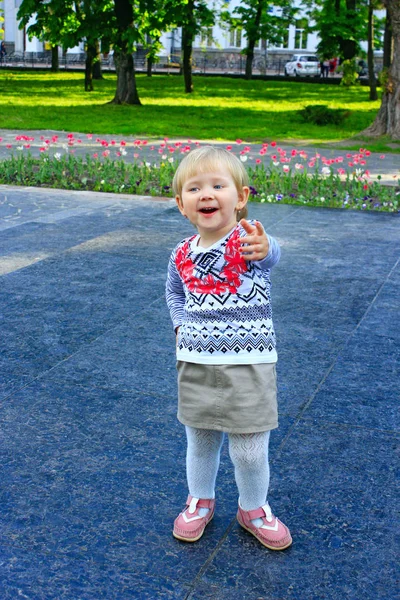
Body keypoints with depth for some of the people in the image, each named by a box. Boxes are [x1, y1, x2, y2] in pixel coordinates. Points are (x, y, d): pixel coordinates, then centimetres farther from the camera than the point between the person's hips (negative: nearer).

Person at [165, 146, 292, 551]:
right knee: (200, 442, 19)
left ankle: (254, 509, 34)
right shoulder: (182, 254, -2)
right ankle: (200, 501, 44)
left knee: (250, 450, 7)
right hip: (195, 366, 4)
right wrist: (181, 326, 0)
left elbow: (270, 255, -40)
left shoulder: (248, 240, -16)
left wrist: (263, 249, -64)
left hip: (248, 367, -3)